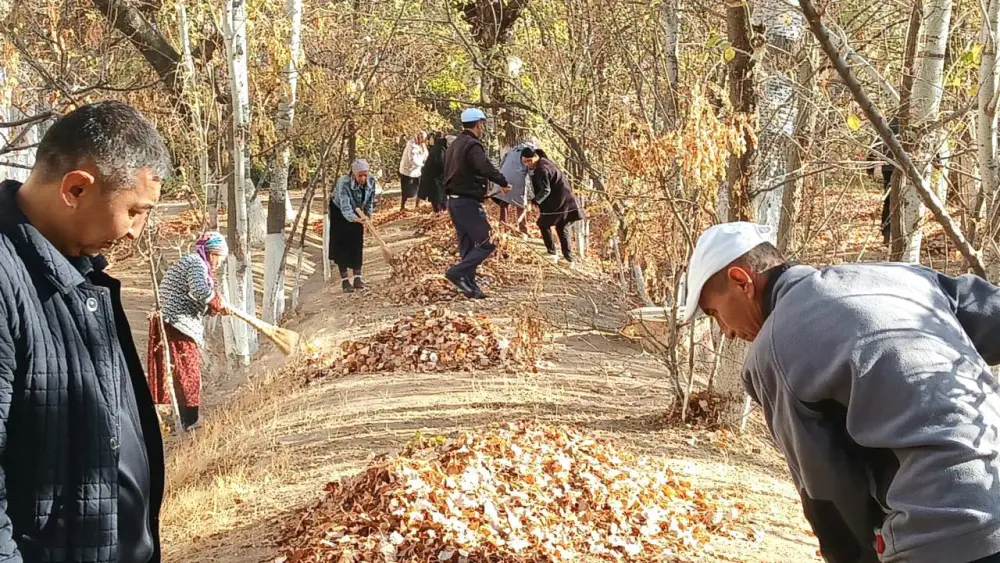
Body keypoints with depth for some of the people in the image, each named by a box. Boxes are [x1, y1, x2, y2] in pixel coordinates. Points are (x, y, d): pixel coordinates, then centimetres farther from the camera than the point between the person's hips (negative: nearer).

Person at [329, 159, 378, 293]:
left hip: (357, 212, 4)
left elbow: (370, 201, -6)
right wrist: (357, 219, -64)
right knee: (341, 244, -6)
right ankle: (344, 280, -2)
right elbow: (345, 209, -48)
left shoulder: (371, 180, -24)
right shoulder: (344, 183, -39)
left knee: (357, 244, 0)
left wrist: (367, 216, -9)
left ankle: (357, 278, 4)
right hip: (339, 211, -4)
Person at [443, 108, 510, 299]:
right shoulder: (472, 145, -15)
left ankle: (470, 286, 14)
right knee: (486, 243, -6)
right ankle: (458, 272, -15)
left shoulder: (454, 145, 16)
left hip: (453, 201, 10)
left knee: (467, 246, 13)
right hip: (468, 202, -10)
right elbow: (486, 168, -32)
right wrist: (503, 183, -20)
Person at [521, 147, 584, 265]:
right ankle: (569, 258, 11)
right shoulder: (544, 162, 13)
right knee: (562, 229, 12)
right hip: (565, 200, 10)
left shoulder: (541, 169, -18)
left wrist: (534, 202, -30)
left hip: (557, 202, -10)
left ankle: (552, 254, 6)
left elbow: (545, 190, -25)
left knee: (543, 224, 5)